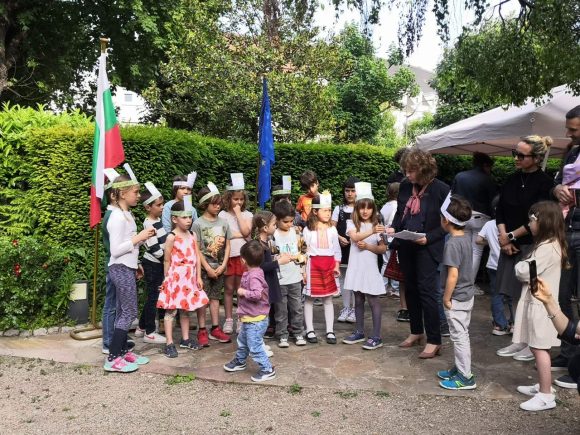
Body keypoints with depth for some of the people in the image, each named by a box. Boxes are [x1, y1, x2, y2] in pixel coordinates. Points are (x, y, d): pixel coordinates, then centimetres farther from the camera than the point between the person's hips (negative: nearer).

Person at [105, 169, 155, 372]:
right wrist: (139, 238, -17)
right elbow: (115, 250, -21)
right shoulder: (117, 217, -17)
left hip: (127, 268, 9)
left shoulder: (127, 214, 12)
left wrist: (143, 237, 2)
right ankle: (112, 359, 1)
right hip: (121, 269, -9)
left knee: (123, 312, 13)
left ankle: (123, 351, 23)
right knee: (129, 312, -5)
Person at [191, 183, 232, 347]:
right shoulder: (198, 224, -8)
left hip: (219, 267, 4)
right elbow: (197, 249, -10)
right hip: (204, 267, -4)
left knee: (215, 297, 12)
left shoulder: (223, 222, 3)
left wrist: (223, 266, -5)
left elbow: (227, 246, 5)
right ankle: (202, 331, 11)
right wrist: (208, 268, -13)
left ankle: (215, 329, 19)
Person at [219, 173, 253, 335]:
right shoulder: (223, 214, 2)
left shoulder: (247, 214, 5)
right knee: (229, 288, 7)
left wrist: (238, 213, -9)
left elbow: (245, 231, -12)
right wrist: (241, 235, -10)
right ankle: (228, 320, 17)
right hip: (229, 255, -1)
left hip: (243, 255, 1)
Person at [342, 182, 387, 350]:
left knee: (373, 300, -1)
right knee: (358, 300, 13)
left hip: (370, 268, -2)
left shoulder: (377, 225, 1)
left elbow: (383, 249, 0)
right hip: (356, 267, 2)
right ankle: (359, 332, 25)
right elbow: (354, 237, -21)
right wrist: (372, 232, -35)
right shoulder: (351, 223, 0)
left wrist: (367, 246, -15)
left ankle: (376, 337, 4)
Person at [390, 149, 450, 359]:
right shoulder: (405, 186, 3)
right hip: (405, 246, 6)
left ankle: (434, 341, 6)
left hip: (427, 248, -6)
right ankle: (416, 332, 30)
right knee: (410, 289, 14)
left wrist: (428, 238, -19)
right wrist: (393, 228, -4)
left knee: (427, 291, -5)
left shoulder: (441, 189, -12)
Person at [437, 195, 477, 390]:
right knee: (462, 335, 19)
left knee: (459, 336, 2)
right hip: (467, 294, 9)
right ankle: (459, 368, 33)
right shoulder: (467, 238, 4)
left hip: (457, 298, -9)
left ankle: (466, 377, 13)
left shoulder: (452, 243, -23)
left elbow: (453, 274, -26)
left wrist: (446, 298, -15)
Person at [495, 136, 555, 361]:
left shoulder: (545, 184, -10)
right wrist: (504, 237, -5)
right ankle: (520, 340, 22)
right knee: (516, 294, 11)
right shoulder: (512, 180, 9)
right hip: (511, 246, 6)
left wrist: (511, 236, -8)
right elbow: (500, 210, 8)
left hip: (532, 247, -6)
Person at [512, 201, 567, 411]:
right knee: (538, 348, 18)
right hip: (537, 302, 10)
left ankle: (546, 396, 3)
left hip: (540, 305, -10)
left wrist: (520, 265, -2)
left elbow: (524, 272, -21)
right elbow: (532, 270, 16)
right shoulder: (550, 244, 14)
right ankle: (543, 386, 30)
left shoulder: (547, 248, -20)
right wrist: (525, 265, -1)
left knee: (540, 349, -4)